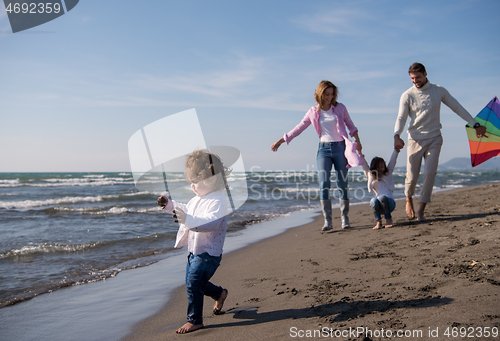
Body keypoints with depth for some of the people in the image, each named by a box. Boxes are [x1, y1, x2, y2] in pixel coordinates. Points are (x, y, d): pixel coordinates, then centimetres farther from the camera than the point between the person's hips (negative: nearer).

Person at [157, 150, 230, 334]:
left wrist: (188, 220, -53)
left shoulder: (217, 201, -23)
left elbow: (211, 222, -41)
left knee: (193, 284, -9)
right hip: (194, 250, 10)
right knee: (192, 282, 20)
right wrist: (170, 205, 19)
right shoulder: (199, 198, 9)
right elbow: (187, 209, 30)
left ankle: (195, 320, 8)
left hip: (208, 252, -10)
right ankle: (219, 293, 43)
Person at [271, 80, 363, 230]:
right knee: (323, 184, -11)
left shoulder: (340, 108, 4)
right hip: (324, 149, 0)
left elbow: (350, 125, 15)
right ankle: (327, 221, -9)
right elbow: (299, 128, 11)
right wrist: (281, 140, 10)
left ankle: (345, 218, 11)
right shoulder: (313, 112, 5)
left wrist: (357, 141, 5)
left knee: (342, 184, 1)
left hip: (340, 147, 0)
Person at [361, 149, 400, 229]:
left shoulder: (388, 174, 17)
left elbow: (392, 161, 13)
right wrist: (361, 155, 1)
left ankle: (388, 220, -17)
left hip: (389, 203, -1)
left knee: (382, 197, -33)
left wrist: (396, 150, 5)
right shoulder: (371, 177, 17)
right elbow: (365, 166, 10)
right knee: (373, 201, -33)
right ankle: (378, 221, -17)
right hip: (379, 207, 1)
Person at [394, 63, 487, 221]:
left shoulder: (439, 91, 4)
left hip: (434, 138, 1)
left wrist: (475, 124, 10)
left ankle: (421, 210, -2)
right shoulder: (407, 95, -1)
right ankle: (409, 199, 29)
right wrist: (397, 136, -25)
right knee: (411, 176, -2)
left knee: (430, 174, -11)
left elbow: (457, 108, 12)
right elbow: (401, 118, -6)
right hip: (415, 139, -1)